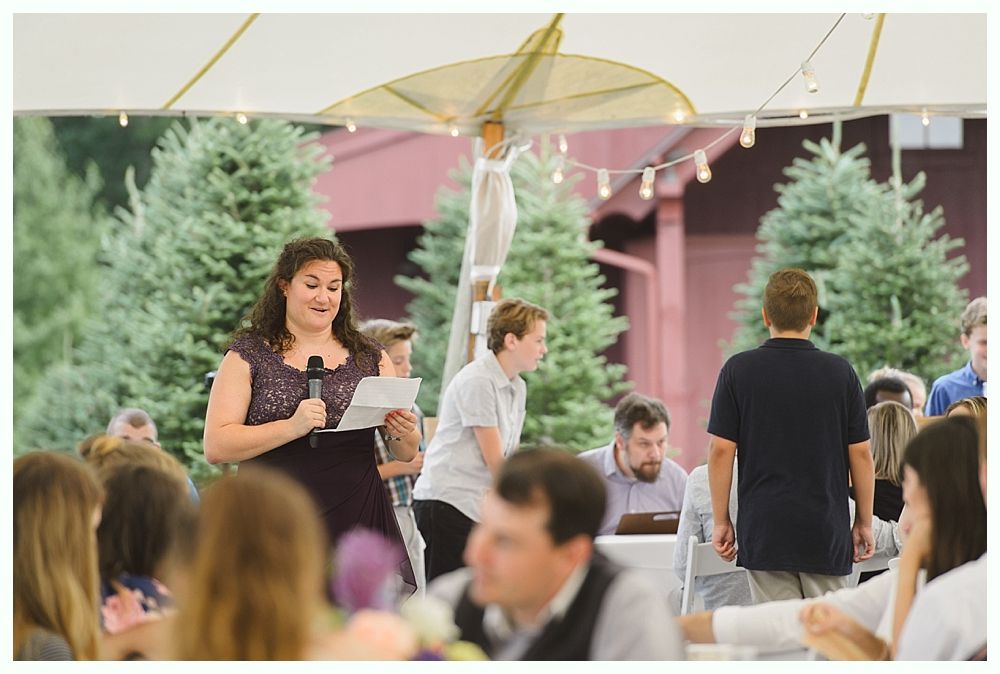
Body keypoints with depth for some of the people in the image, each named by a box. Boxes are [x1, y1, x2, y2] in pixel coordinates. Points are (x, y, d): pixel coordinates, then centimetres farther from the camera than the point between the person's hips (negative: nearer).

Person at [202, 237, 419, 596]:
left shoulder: (371, 359, 14)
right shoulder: (248, 356, 5)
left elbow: (407, 454, 16)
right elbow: (215, 448, -6)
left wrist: (402, 434, -7)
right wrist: (291, 428, -18)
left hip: (358, 526, 2)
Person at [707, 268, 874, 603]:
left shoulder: (739, 371, -4)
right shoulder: (840, 372, -2)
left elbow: (721, 451, -5)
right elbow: (860, 454, 0)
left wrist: (721, 520, 4)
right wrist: (864, 522, 9)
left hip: (764, 532, 0)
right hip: (826, 534, 0)